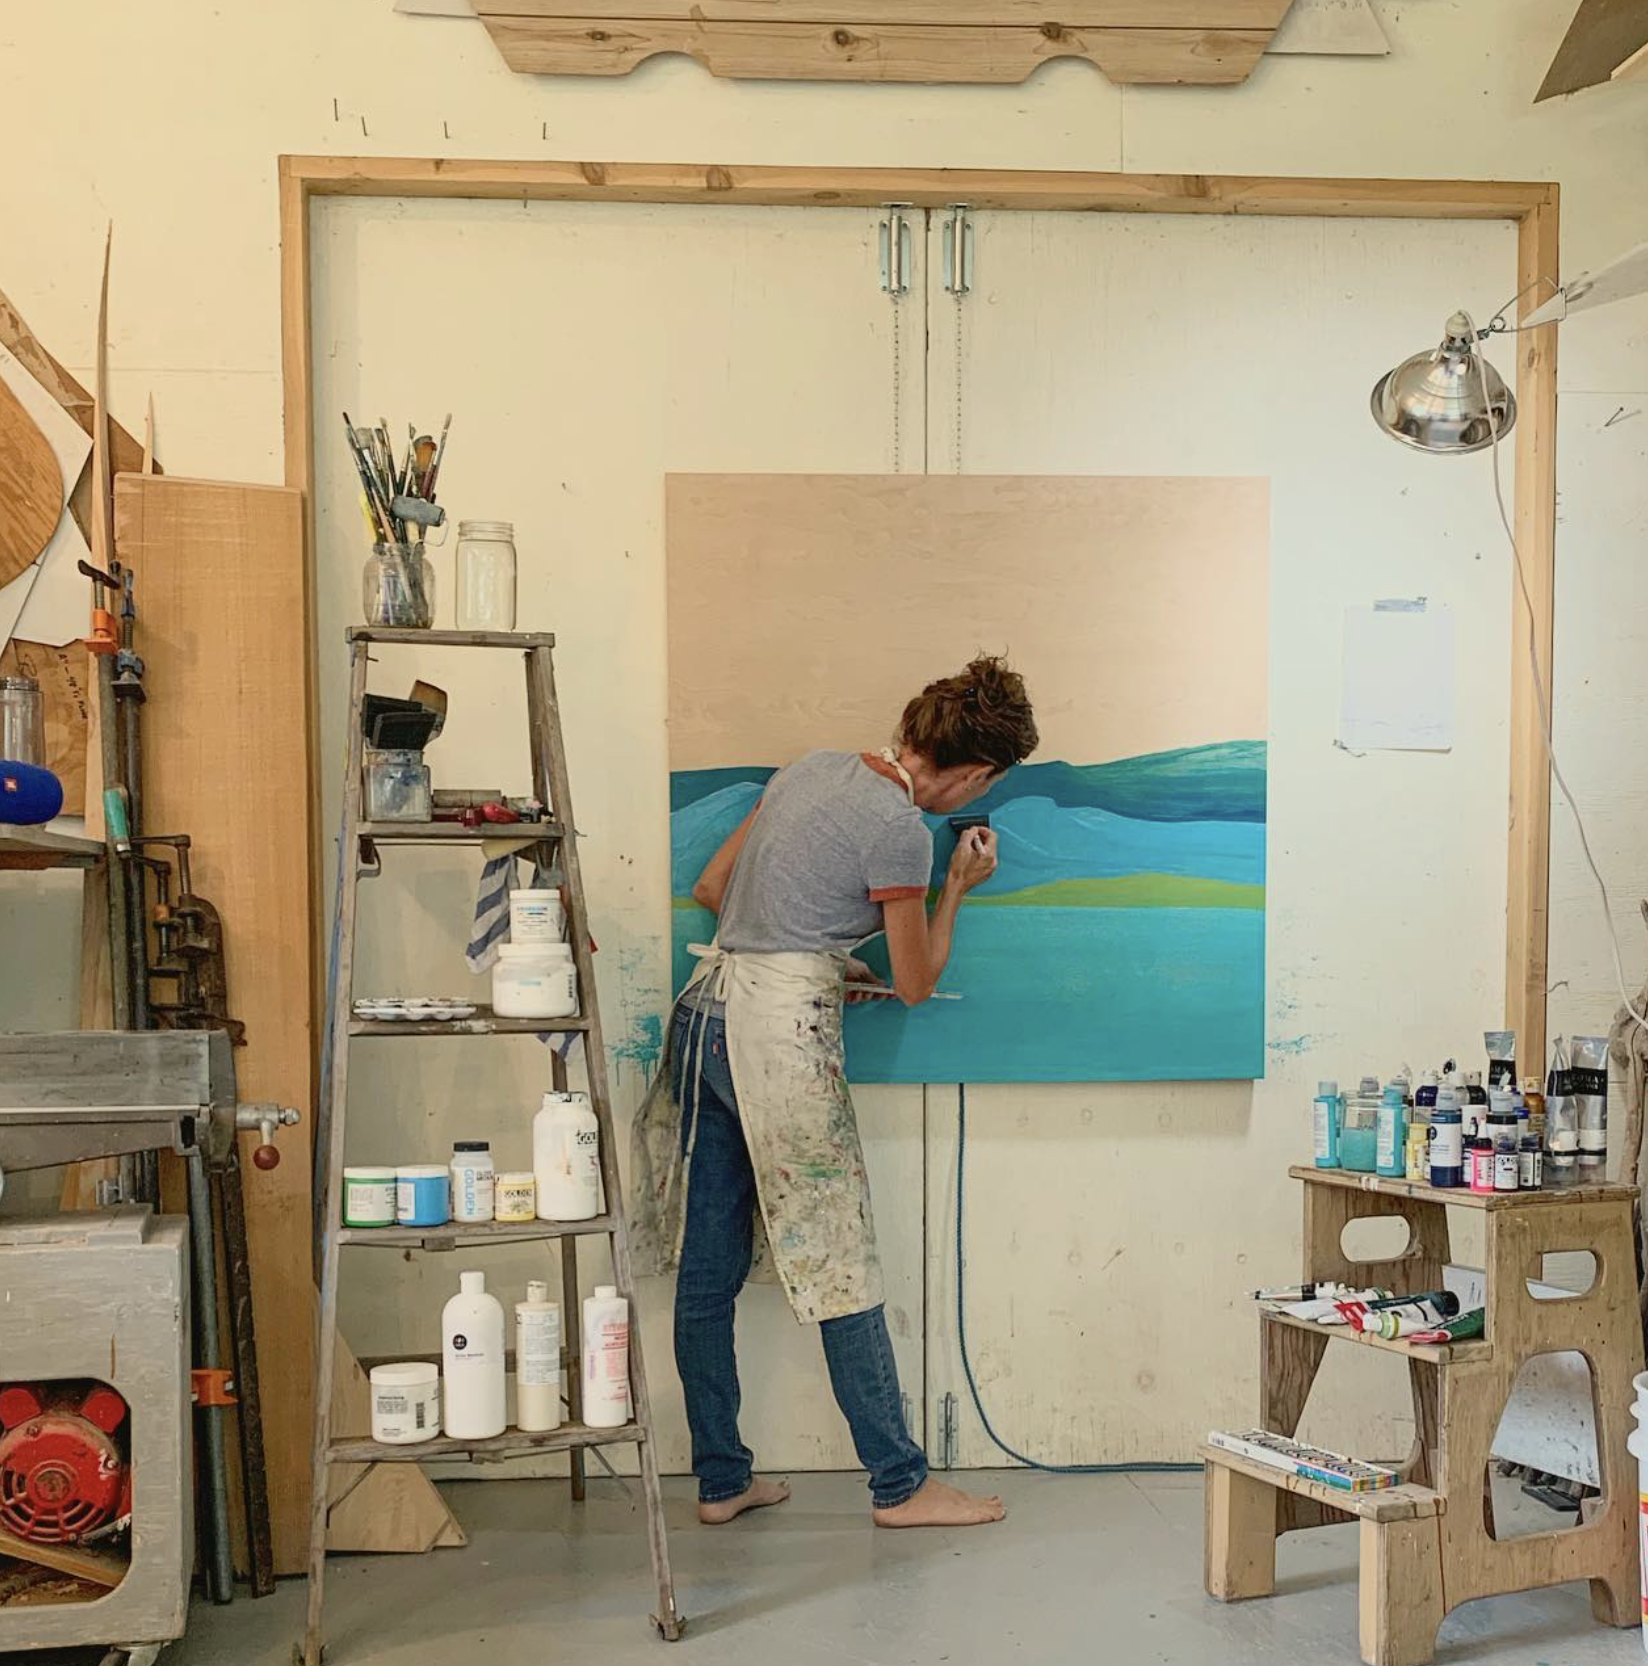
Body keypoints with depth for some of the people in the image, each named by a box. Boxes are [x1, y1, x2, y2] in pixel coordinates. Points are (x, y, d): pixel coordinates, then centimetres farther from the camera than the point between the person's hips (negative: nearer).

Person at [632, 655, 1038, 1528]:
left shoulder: (815, 767, 12)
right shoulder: (899, 829, -11)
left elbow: (713, 886, 18)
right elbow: (916, 984, -1)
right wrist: (958, 887, 11)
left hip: (708, 1006, 8)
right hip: (781, 1031, -8)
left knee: (708, 1266, 11)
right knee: (839, 1267, 2)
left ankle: (721, 1481, 22)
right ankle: (900, 1485, 14)